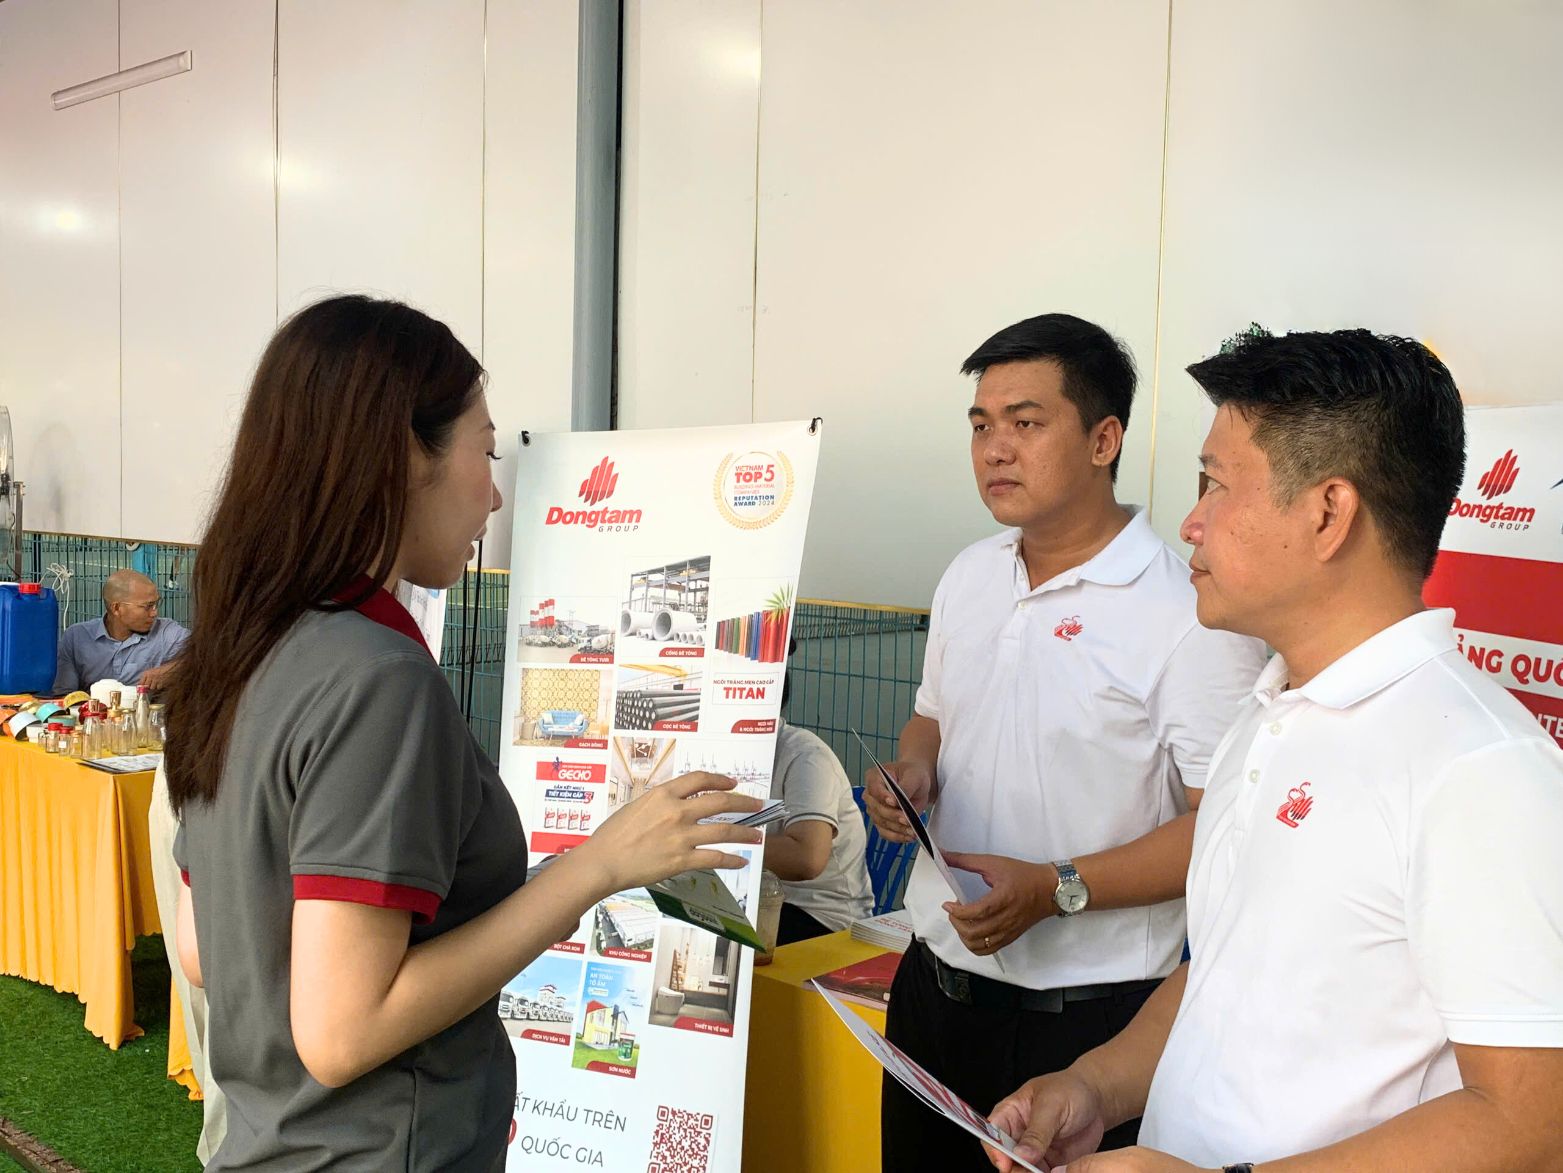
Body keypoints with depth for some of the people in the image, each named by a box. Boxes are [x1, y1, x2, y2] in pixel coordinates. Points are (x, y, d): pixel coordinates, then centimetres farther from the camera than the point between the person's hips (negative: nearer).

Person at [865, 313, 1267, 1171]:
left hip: (1087, 1015, -6)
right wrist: (911, 773, -2)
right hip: (936, 979, 7)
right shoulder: (968, 577, 6)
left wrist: (1056, 890, -23)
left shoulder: (1185, 614, -17)